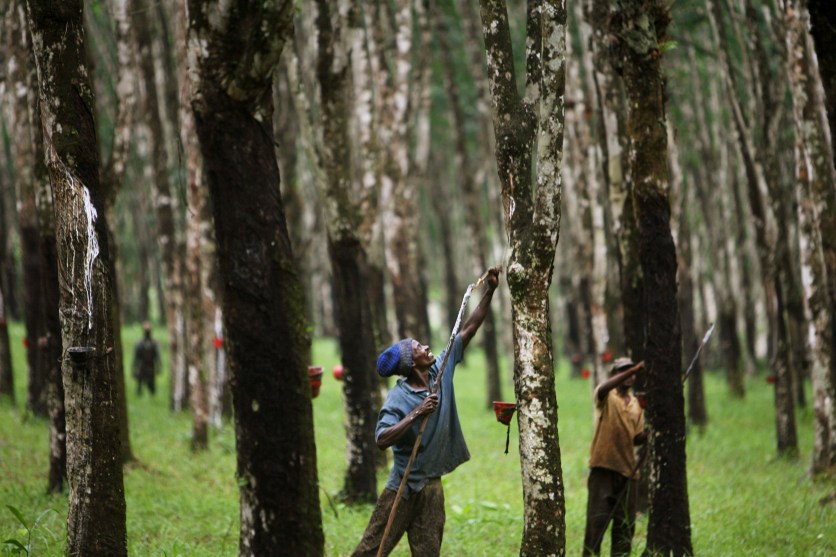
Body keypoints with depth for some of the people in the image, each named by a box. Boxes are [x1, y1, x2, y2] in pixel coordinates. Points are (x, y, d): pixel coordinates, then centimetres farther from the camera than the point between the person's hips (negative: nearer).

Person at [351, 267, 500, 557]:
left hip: (431, 484, 6)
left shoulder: (441, 373, 3)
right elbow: (382, 439, -27)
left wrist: (489, 292, 2)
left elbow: (466, 331, 6)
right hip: (403, 486, -6)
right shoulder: (398, 398, -16)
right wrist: (416, 414, -30)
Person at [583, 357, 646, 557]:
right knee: (597, 518, -9)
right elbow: (603, 388, -26)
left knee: (626, 522, 4)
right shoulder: (606, 397, 0)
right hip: (603, 467, -5)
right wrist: (632, 370, -33)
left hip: (627, 469, 6)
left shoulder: (636, 404, 17)